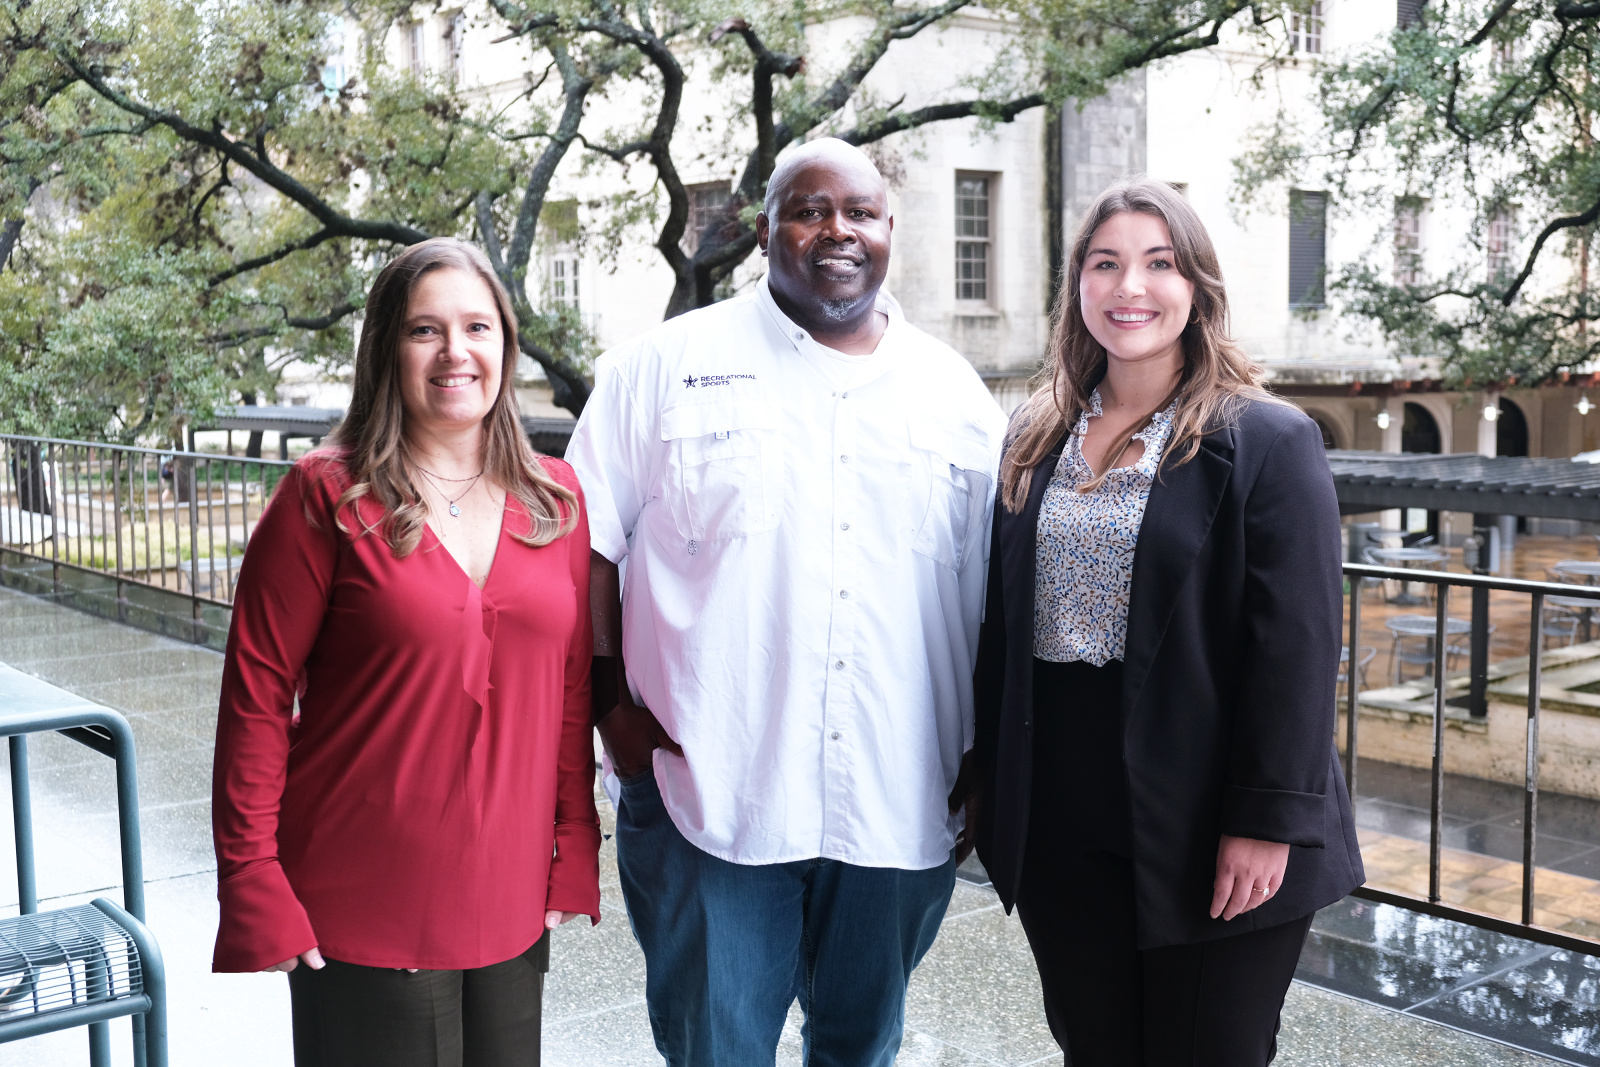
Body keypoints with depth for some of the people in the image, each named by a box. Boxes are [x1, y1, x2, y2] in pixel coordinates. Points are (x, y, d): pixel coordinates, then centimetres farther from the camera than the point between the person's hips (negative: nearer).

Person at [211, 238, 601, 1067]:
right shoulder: (326, 497, -8)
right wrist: (253, 883, -10)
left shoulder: (555, 501, 4)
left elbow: (571, 688, 7)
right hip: (363, 913, -4)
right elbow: (257, 694, -8)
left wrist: (571, 856, 5)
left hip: (510, 907, 4)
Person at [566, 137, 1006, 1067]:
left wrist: (984, 768, 8)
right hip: (709, 797, -2)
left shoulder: (957, 395, 8)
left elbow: (993, 597, 12)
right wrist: (615, 707, -8)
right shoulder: (666, 367, 1)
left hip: (896, 809, 3)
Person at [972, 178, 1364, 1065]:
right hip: (1058, 829, 4)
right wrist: (989, 778, 9)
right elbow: (1001, 624, 11)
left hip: (1207, 836, -4)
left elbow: (1296, 647, -11)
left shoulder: (1269, 442, -6)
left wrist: (1266, 820, -16)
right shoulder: (1034, 440, 9)